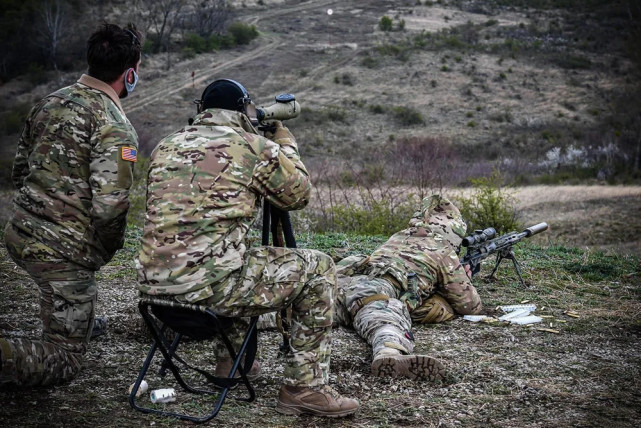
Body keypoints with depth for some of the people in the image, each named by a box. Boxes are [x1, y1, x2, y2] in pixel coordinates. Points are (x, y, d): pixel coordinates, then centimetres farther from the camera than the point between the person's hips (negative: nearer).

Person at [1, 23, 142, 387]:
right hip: (62, 251, -8)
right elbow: (109, 206, -25)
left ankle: (81, 322, 46)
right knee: (64, 362, 2)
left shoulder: (50, 103, 7)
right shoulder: (115, 128, -18)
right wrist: (109, 247, -5)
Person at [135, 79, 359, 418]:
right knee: (319, 270, 9)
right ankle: (304, 388, 9)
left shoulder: (164, 148, 15)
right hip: (210, 285, -7)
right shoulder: (255, 148, -1)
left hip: (153, 283, 7)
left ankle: (230, 360, 41)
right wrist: (285, 144, 29)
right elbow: (299, 195, 13)